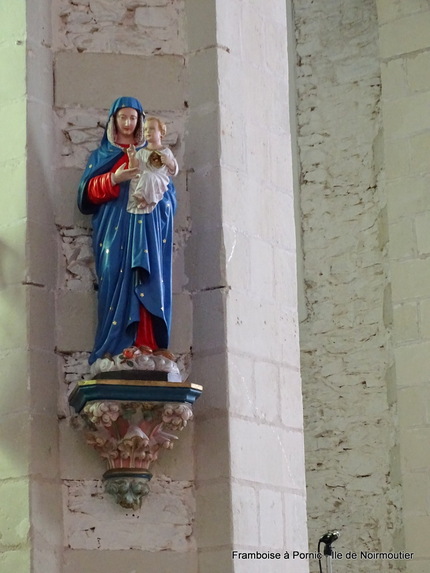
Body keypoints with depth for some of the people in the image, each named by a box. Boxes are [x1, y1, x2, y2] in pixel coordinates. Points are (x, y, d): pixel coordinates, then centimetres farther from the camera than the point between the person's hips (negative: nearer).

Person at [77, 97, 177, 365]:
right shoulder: (100, 155, 17)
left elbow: (168, 192, 10)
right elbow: (87, 192, 5)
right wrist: (115, 179, -12)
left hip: (146, 229, 1)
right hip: (114, 229, -1)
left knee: (147, 284, -11)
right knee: (116, 282, -13)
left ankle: (147, 348, -16)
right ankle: (115, 350, -17)